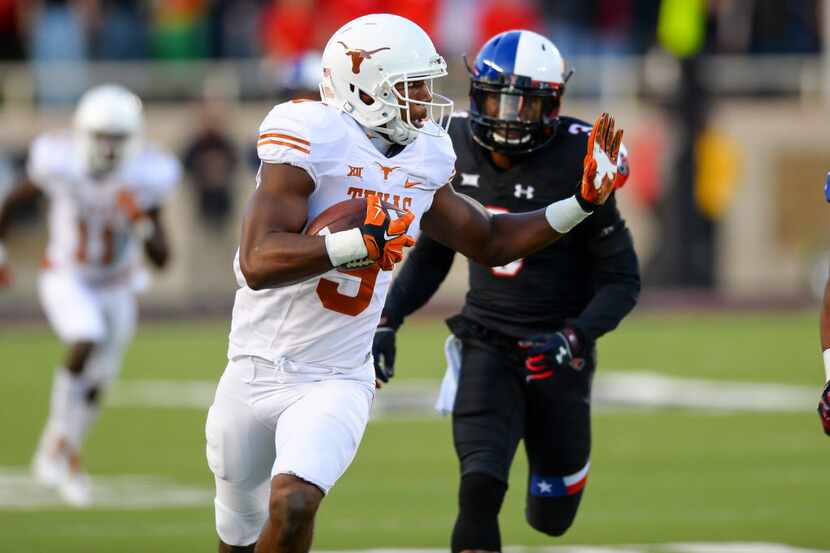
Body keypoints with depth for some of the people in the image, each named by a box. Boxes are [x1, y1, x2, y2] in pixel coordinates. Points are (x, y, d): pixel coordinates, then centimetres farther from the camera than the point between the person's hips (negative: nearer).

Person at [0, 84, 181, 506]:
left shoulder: (144, 178, -22)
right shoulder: (59, 162, -25)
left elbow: (162, 260, -19)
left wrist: (141, 222, -36)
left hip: (116, 288, 3)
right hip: (65, 278, -3)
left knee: (95, 385, 11)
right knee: (85, 344, -29)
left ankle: (63, 455, 37)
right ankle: (55, 445, -13)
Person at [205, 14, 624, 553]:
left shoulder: (422, 160, 3)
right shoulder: (312, 140, -17)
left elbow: (491, 242, 17)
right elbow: (260, 262, -28)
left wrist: (583, 201, 8)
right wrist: (363, 241, -35)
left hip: (338, 382, 3)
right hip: (258, 371, -3)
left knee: (292, 506, -25)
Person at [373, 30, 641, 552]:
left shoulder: (575, 167, -16)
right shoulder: (459, 155, -3)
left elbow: (623, 280, -11)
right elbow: (431, 255, 13)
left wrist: (574, 337, -26)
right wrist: (387, 321, 2)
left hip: (555, 356, -2)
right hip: (487, 347, 2)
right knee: (479, 490, -20)